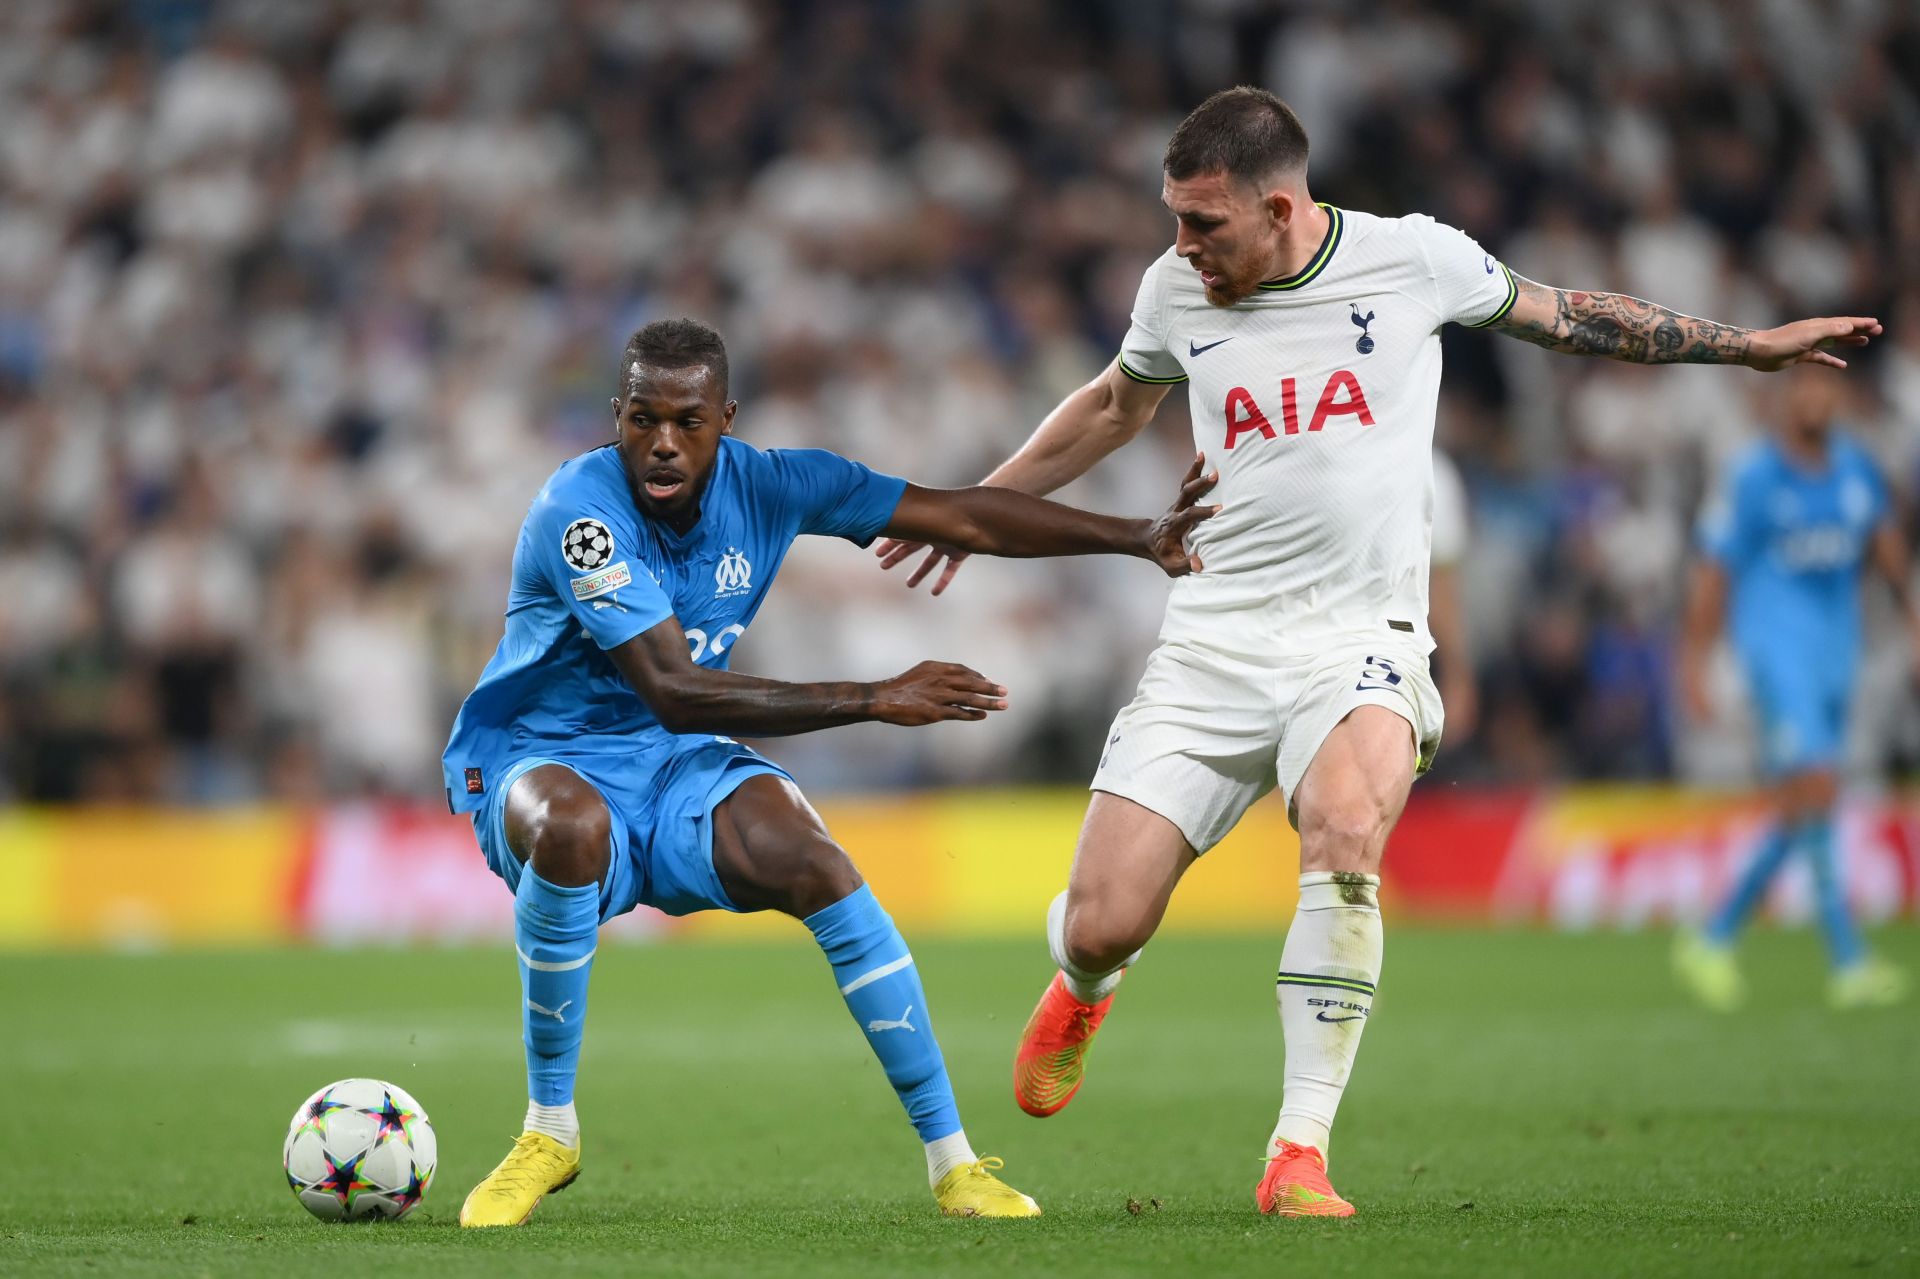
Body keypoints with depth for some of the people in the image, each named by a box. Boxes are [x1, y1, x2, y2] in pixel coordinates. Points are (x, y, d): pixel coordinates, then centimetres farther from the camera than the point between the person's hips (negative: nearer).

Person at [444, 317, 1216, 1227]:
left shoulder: (766, 485, -7)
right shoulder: (580, 510, -24)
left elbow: (963, 515, 2)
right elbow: (674, 692, -31)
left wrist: (1141, 537, -1)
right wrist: (875, 701, -33)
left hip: (671, 769, 4)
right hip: (533, 759, -4)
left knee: (812, 864, -24)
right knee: (572, 826, -40)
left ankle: (952, 1160, -15)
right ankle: (548, 1130, -21)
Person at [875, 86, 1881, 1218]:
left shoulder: (1414, 258, -4)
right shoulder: (1176, 289, 3)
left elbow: (1566, 317, 14)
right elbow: (1116, 406, 25)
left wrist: (1753, 346, 17)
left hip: (1361, 642, -2)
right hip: (1213, 643, 2)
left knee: (1346, 830, -35)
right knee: (1101, 927, -9)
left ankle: (1301, 1155, -28)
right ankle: (1082, 991, 33)